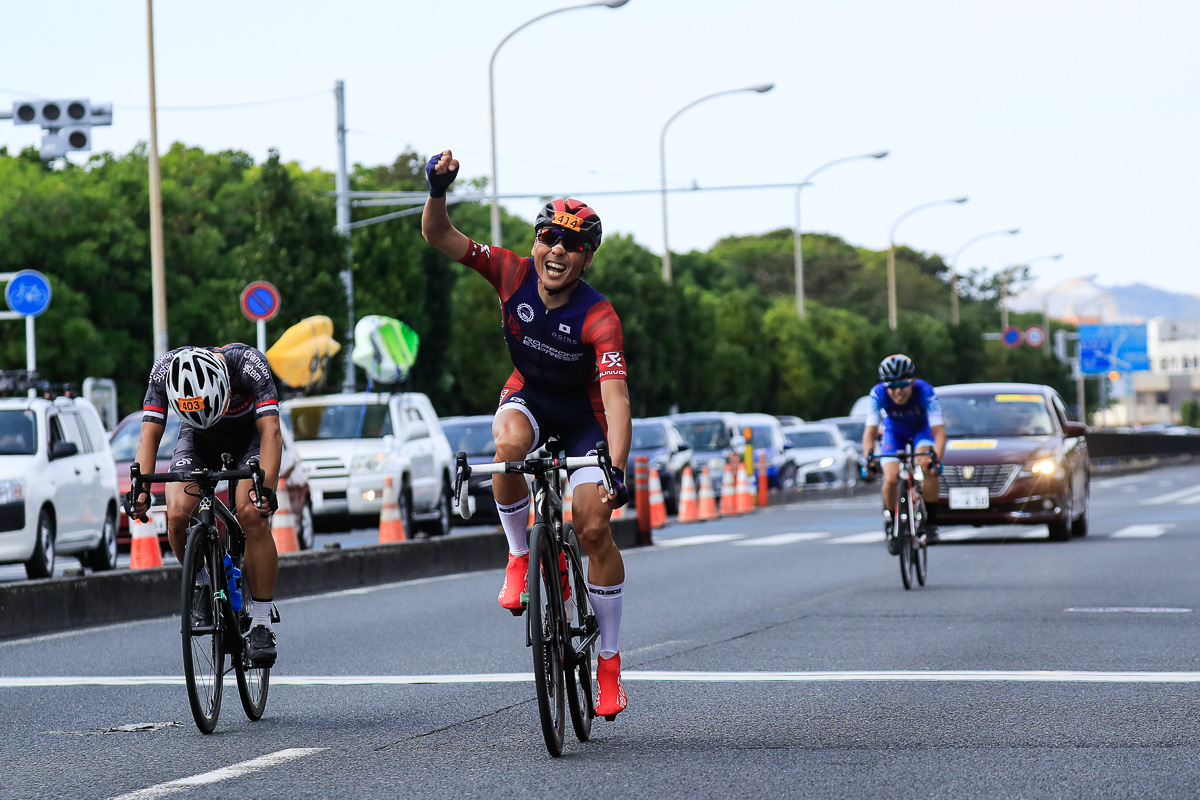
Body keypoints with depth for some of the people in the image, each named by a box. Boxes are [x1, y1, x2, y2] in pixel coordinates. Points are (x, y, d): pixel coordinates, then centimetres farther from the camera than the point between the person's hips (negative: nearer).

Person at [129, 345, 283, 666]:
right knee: (177, 515, -23)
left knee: (252, 514, -27)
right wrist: (141, 492, -42)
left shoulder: (248, 363, -36)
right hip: (199, 437, 2)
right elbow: (149, 435, -27)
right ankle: (204, 582, 6)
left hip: (250, 434, -2)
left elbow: (271, 431, -39)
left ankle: (261, 622, -17)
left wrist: (266, 489, -53)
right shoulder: (164, 370, -30)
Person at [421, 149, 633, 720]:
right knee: (509, 445, -36)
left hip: (583, 416, -2)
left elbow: (616, 397, -39)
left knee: (594, 528, -14)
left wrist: (616, 471, -52)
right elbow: (438, 236, -18)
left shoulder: (599, 318, -30)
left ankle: (609, 666, 0)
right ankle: (519, 556, -13)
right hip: (527, 397, 2)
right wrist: (439, 189, -39)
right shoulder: (514, 274, -20)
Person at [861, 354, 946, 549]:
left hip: (922, 429, -1)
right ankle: (891, 524, 8)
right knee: (891, 479, -20)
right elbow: (870, 431, -31)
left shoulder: (925, 392, -34)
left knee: (928, 467, -31)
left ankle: (930, 523, -18)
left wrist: (936, 459, -53)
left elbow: (939, 431, -37)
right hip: (894, 431, 1)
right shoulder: (878, 394, -31)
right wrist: (868, 458, -48)